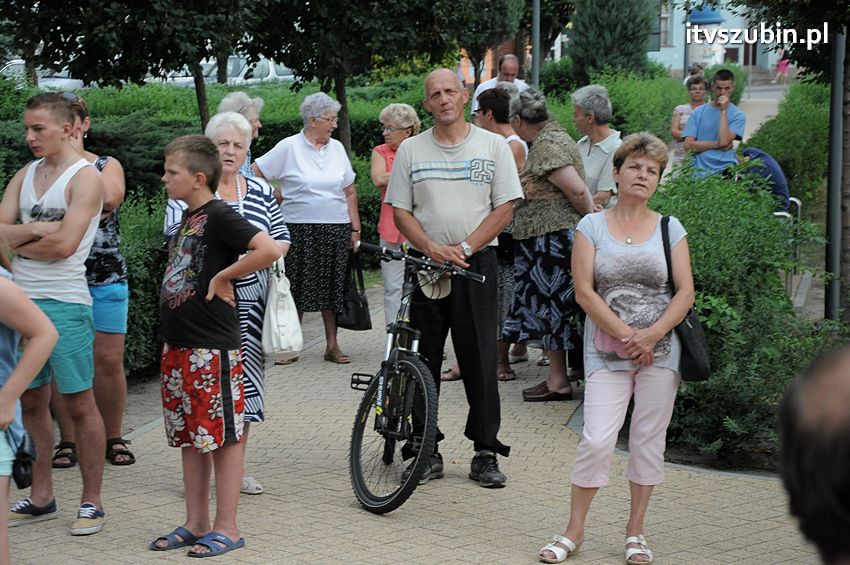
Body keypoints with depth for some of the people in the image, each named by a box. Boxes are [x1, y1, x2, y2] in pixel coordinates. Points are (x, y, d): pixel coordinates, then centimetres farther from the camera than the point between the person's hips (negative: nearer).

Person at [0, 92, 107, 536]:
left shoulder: (85, 177, -7)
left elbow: (64, 244, -17)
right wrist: (36, 231, -13)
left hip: (64, 303, -7)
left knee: (79, 404, 0)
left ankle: (91, 502, 8)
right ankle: (41, 498, 22)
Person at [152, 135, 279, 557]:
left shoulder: (219, 216, -13)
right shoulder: (187, 218, 13)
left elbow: (269, 249, -28)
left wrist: (224, 277, -17)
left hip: (212, 348, -9)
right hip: (177, 346, 9)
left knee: (222, 437, -1)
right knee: (189, 438, 13)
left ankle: (226, 528, 5)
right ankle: (195, 524, 22)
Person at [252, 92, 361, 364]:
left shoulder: (337, 148, 9)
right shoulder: (289, 147, -4)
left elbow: (350, 192, 13)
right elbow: (254, 174, -1)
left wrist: (356, 229, 9)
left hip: (336, 230, 4)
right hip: (299, 229, -4)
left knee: (332, 288, 5)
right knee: (296, 288, -2)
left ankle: (332, 345, 11)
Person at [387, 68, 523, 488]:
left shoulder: (493, 145, 4)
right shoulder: (411, 150, 7)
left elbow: (504, 208, 0)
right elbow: (400, 210, 5)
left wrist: (464, 248, -11)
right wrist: (433, 248, -11)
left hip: (476, 264, -1)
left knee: (480, 361, -1)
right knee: (422, 362, 3)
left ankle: (485, 453, 5)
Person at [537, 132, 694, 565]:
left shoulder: (670, 229, 7)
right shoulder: (592, 226, 3)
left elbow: (685, 292, 1)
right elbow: (584, 290, -4)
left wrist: (651, 335, -13)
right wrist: (626, 335, -11)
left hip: (660, 348, 2)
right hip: (606, 347, -2)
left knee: (648, 440, 5)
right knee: (597, 439, -8)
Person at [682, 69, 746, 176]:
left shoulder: (738, 115, 3)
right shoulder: (698, 113, 8)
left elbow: (724, 141, -12)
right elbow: (688, 145, 0)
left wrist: (723, 111, -7)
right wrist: (717, 144, -6)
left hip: (726, 170, -1)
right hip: (700, 171, 1)